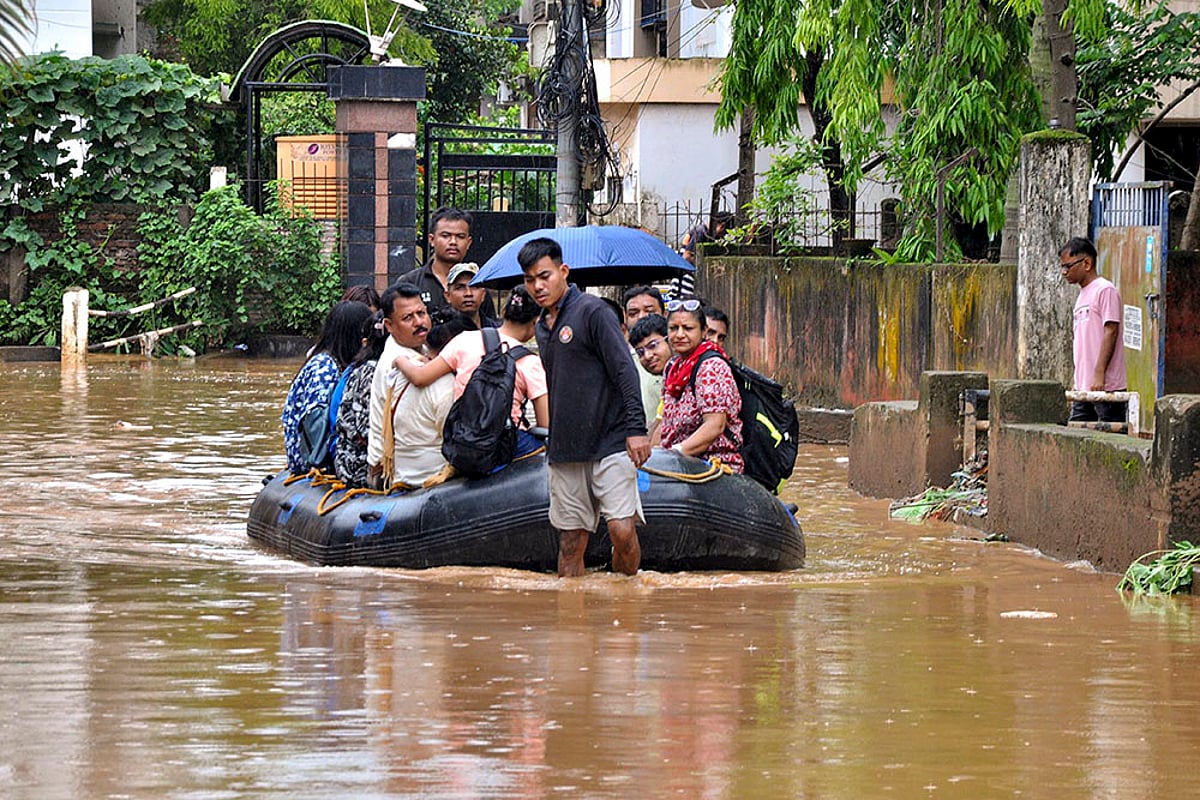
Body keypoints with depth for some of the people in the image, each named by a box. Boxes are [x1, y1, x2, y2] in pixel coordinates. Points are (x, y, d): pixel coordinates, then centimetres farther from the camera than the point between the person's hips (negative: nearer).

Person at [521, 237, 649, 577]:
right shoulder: (542, 326, 16)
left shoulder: (591, 311, -6)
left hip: (610, 443, -7)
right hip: (565, 452, 7)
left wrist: (636, 429, -17)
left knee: (622, 530, -14)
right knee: (570, 541, 5)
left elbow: (625, 370, -10)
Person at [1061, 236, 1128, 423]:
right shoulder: (1083, 295, 19)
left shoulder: (1105, 290, -8)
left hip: (1106, 387, -9)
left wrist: (1099, 374, -20)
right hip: (1083, 387, 9)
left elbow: (1110, 332, -15)